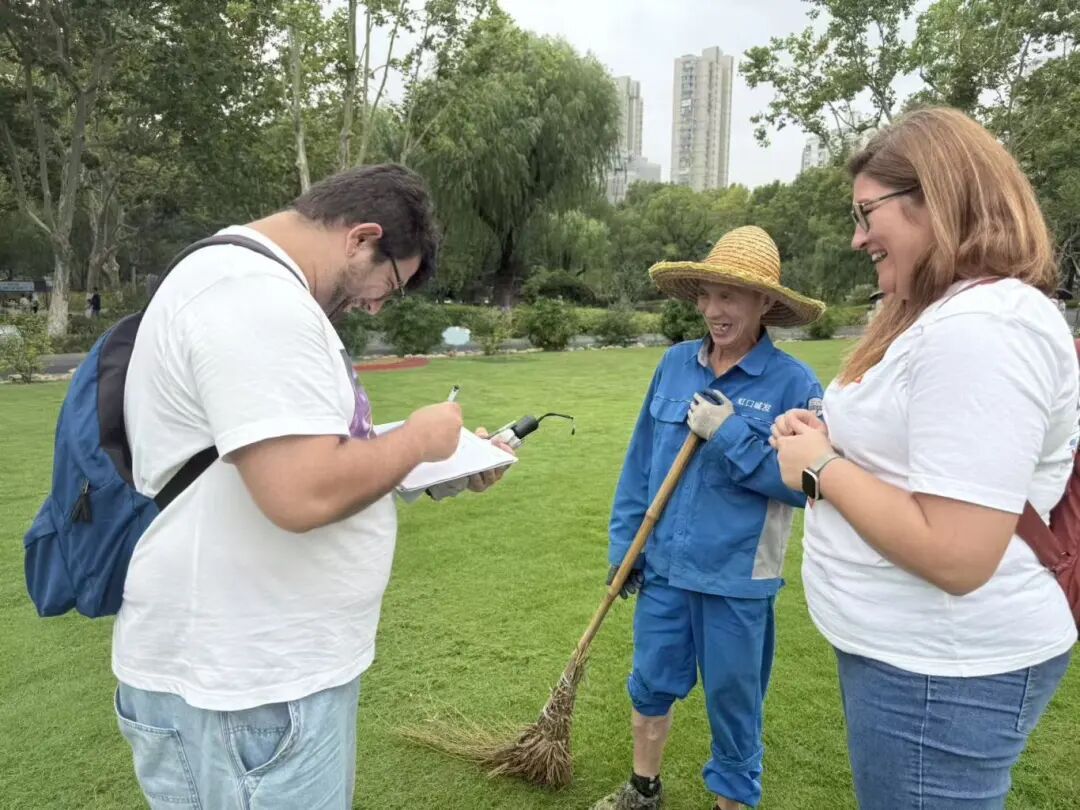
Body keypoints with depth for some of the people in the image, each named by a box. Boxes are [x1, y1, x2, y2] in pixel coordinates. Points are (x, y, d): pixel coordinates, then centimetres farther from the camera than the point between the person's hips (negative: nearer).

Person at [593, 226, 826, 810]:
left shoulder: (793, 383, -13)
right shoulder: (674, 363, -1)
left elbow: (805, 483, -18)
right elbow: (641, 462, 5)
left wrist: (730, 435, -23)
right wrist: (622, 543, 6)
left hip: (737, 579, -4)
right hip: (664, 565, 4)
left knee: (732, 699, 15)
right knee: (650, 683, 20)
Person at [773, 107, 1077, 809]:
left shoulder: (977, 328, -26)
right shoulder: (950, 312, 9)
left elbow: (955, 556, -30)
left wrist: (819, 467, -19)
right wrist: (833, 436, 2)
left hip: (941, 673, -10)